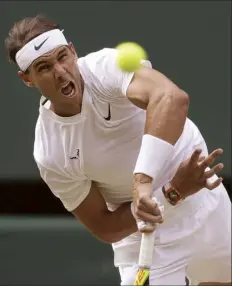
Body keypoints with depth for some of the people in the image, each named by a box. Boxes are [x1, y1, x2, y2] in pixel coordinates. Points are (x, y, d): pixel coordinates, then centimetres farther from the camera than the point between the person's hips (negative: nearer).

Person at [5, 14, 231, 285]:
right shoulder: (49, 154, -17)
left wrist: (143, 180, -52)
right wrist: (173, 193, -26)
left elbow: (173, 98, -43)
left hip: (205, 206, 1)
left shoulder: (107, 66, -23)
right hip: (142, 236, 0)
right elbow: (105, 228, -12)